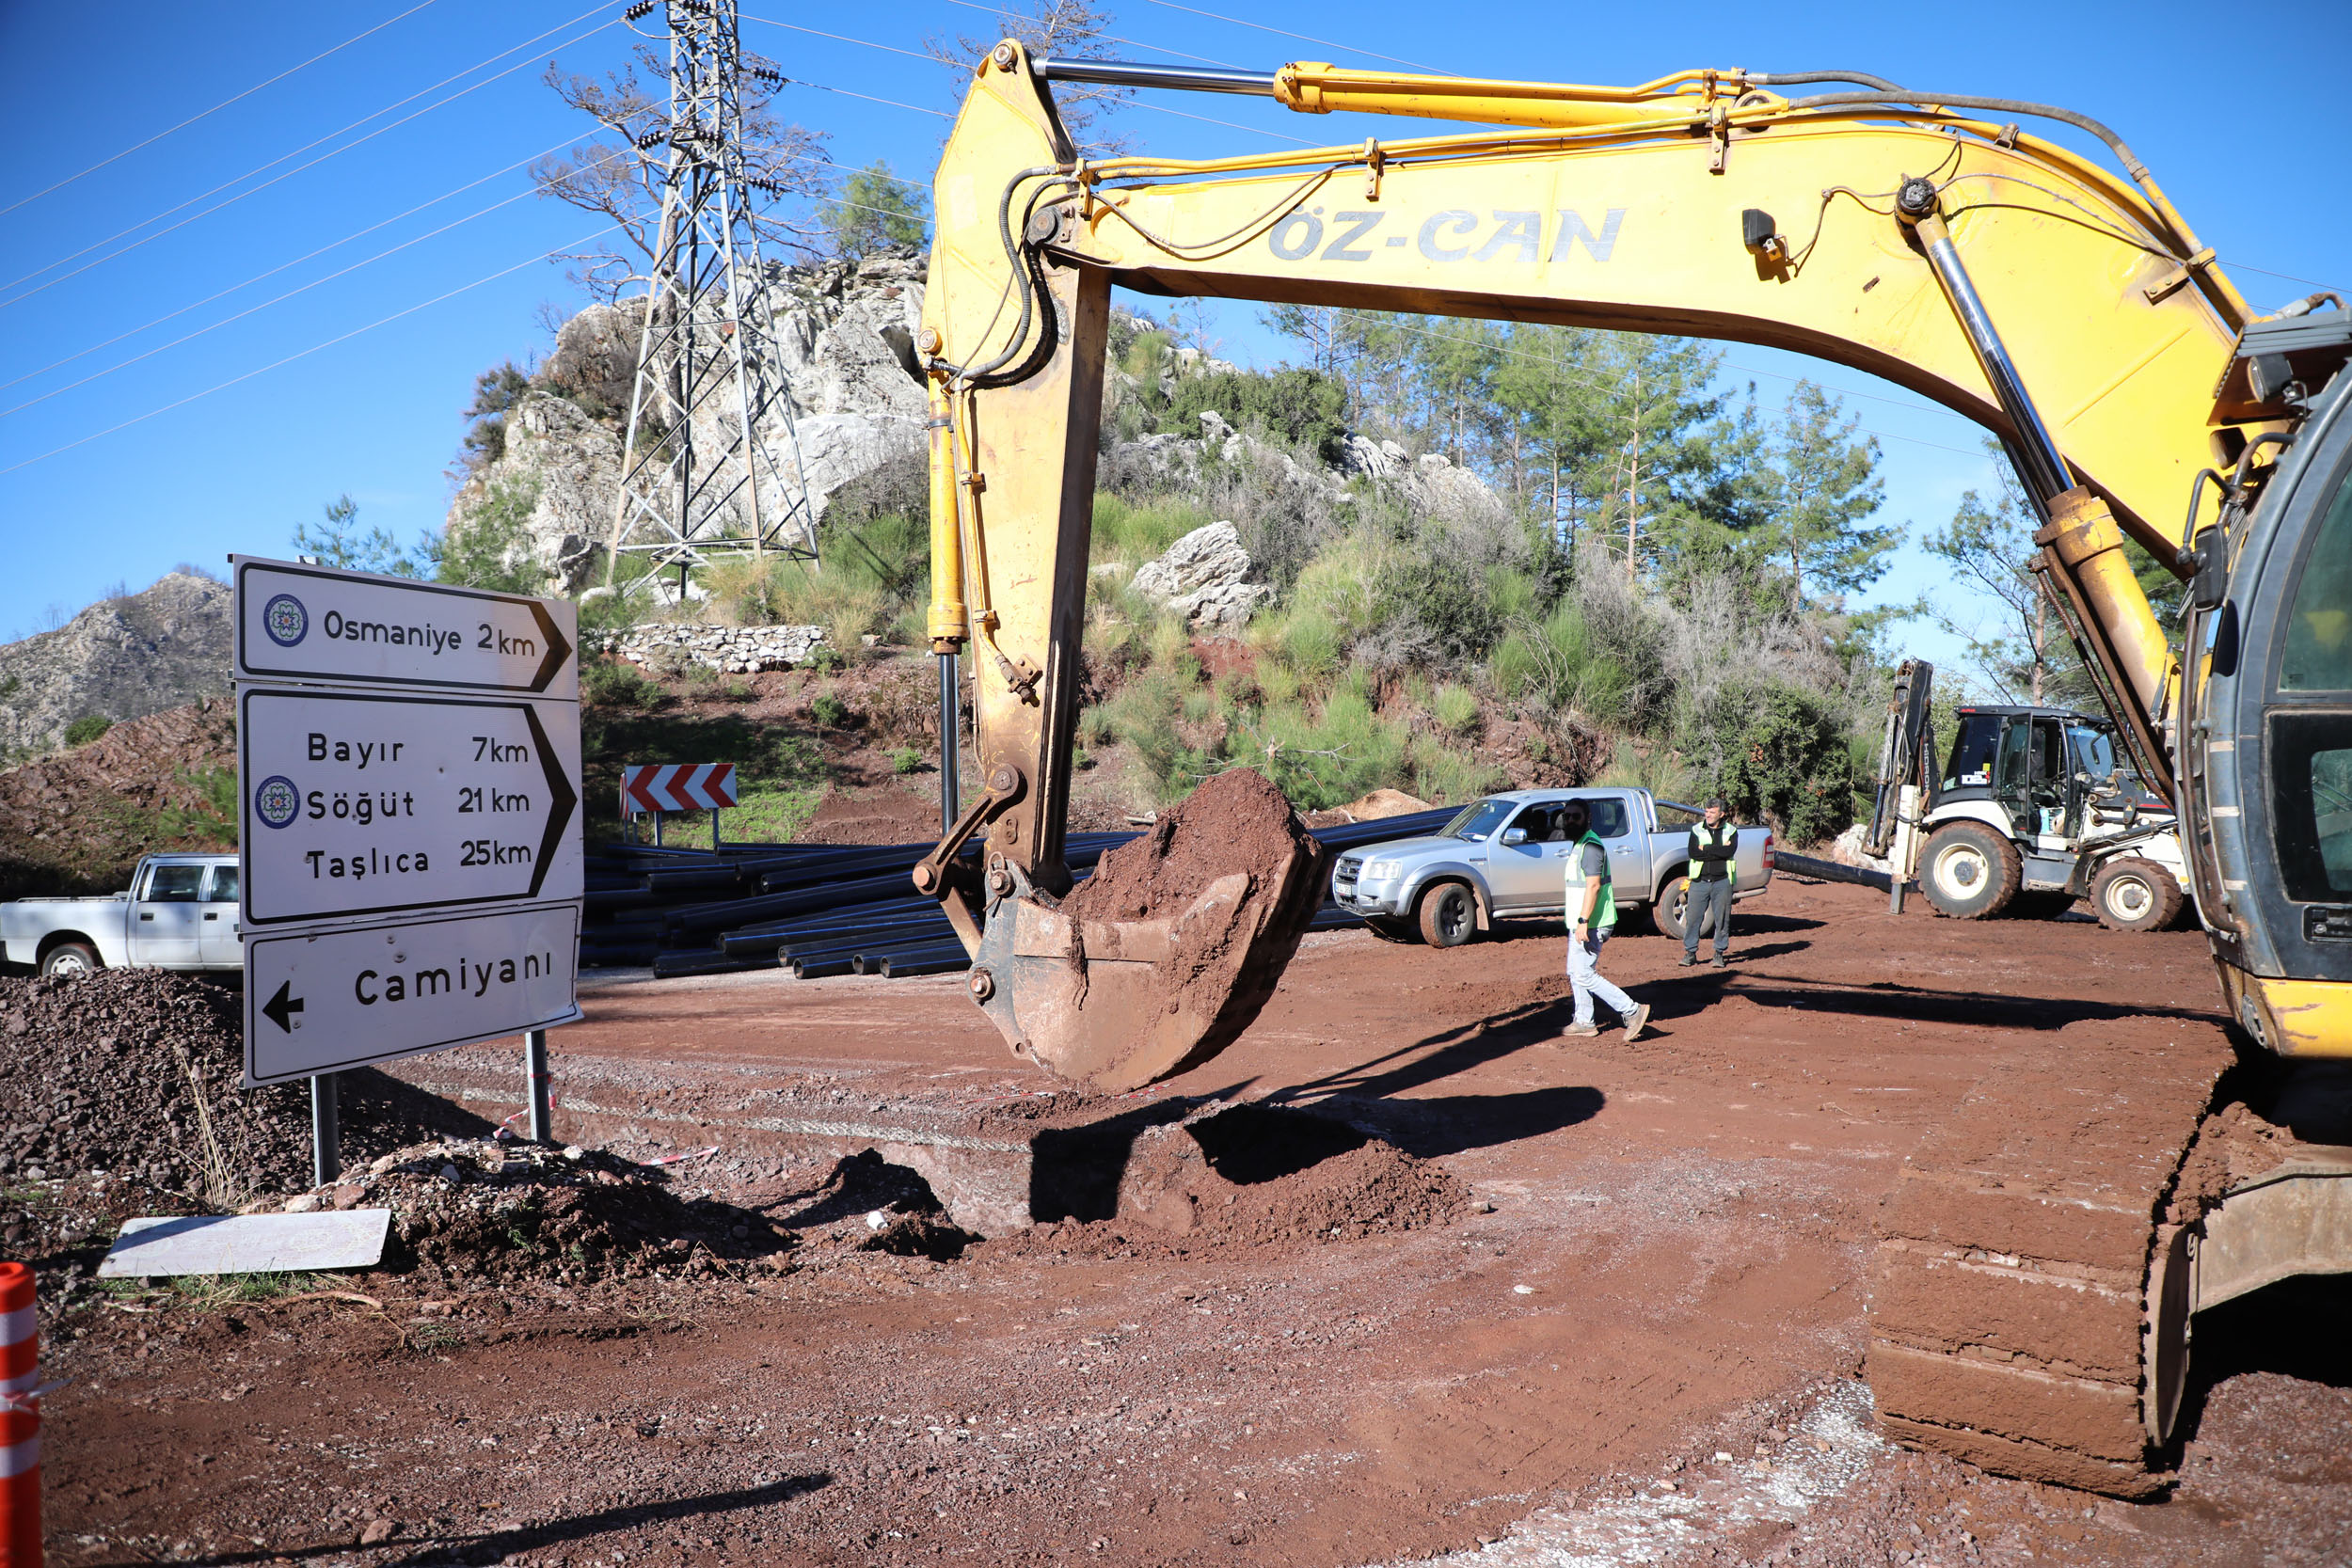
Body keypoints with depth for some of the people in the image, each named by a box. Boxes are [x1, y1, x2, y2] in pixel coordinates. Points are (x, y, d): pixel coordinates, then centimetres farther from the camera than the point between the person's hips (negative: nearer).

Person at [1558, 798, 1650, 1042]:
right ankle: (1584, 1022, 23)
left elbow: (1594, 885, -24)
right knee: (1575, 973, 15)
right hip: (1579, 923, 10)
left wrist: (1583, 921, -28)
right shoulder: (1578, 845, 16)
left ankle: (1633, 1012, -7)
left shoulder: (1591, 846, -16)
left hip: (1591, 924, -10)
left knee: (1584, 975, -9)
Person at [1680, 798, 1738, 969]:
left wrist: (1706, 848, -10)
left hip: (1722, 881, 0)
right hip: (1699, 881, 0)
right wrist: (1719, 851, -12)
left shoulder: (1731, 831, 5)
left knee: (1722, 919, 3)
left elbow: (1730, 851, -14)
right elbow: (1693, 853, -10)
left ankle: (1720, 953, 14)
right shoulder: (1697, 830, 6)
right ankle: (1690, 952, 8)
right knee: (1693, 918, -2)